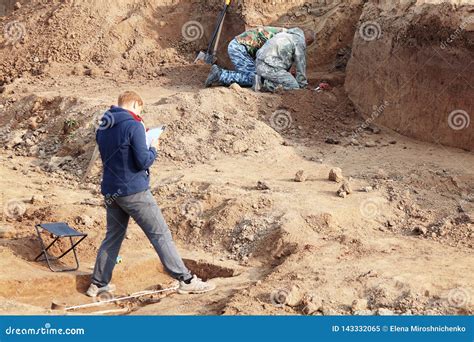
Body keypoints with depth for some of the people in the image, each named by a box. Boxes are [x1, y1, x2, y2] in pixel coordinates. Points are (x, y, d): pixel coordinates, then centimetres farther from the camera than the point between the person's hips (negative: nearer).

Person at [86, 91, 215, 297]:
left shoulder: (103, 128, 11)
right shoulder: (134, 126, -14)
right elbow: (143, 161, -17)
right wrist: (153, 148, 2)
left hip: (111, 192, 7)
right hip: (134, 191, -7)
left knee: (112, 238, 17)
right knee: (161, 235, -4)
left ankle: (98, 284, 20)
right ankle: (186, 280, -3)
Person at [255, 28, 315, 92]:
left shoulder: (287, 34, 24)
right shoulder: (300, 42, -3)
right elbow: (300, 65, 0)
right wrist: (303, 86, 10)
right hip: (271, 68, -10)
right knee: (294, 87, -6)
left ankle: (261, 80, 4)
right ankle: (267, 84, -16)